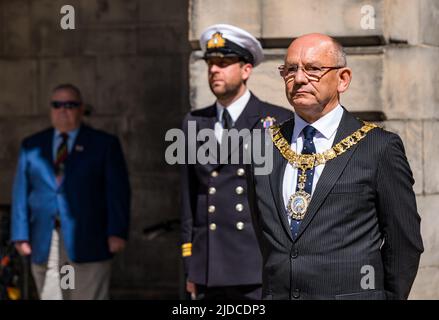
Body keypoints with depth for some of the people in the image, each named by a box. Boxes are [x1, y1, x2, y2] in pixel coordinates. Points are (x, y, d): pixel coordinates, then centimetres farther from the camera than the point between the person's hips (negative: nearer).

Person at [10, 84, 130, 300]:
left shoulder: (104, 144, 6)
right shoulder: (32, 146, 14)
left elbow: (117, 191, 0)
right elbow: (21, 192, 9)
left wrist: (117, 232, -9)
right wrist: (21, 235, 0)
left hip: (87, 243, -2)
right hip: (45, 244, 2)